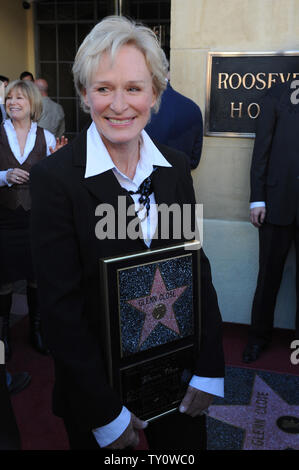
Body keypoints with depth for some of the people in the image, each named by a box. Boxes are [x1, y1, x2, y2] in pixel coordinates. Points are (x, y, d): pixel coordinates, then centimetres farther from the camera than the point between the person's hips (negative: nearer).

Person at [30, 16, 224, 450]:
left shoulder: (176, 166, -4)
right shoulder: (55, 178, -17)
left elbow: (197, 267, 0)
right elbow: (60, 306, -17)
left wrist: (210, 368, -5)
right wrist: (105, 413, -14)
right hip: (100, 384, -3)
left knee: (185, 443, 23)